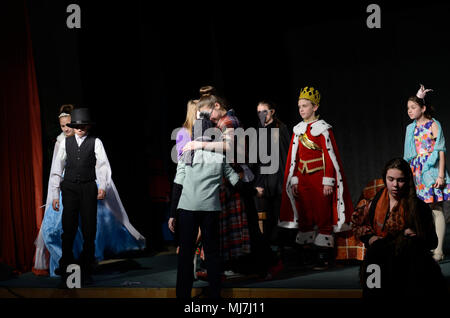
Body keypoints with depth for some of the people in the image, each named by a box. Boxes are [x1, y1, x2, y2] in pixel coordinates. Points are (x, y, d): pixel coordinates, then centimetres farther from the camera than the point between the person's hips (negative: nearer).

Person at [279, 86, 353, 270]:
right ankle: (306, 255, 14)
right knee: (304, 216, 7)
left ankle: (323, 257, 1)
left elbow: (330, 156, -8)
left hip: (319, 179, -5)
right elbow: (293, 157, 12)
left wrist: (328, 182, -13)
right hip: (302, 180, 6)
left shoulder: (323, 129, -5)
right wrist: (294, 180, 7)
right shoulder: (298, 130, 10)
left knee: (323, 216, -3)